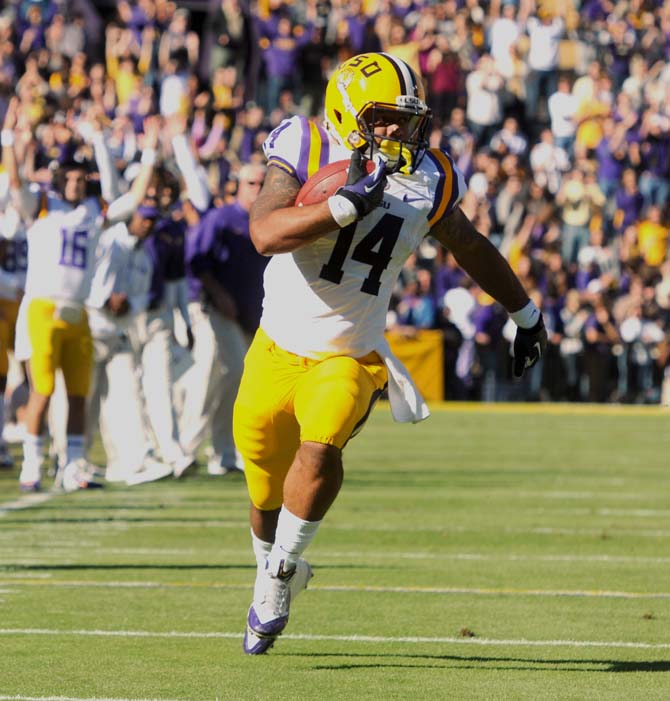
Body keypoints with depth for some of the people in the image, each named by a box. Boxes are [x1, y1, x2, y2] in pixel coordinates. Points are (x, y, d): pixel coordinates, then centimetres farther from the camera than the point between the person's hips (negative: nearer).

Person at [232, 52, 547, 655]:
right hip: (279, 349, 0)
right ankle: (271, 568, 42)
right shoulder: (307, 154, -13)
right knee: (268, 488, 12)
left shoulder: (429, 182, -4)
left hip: (349, 357, 0)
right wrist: (347, 204, -36)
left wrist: (526, 313, 26)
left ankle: (280, 573, -8)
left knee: (320, 450, -27)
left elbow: (472, 249, 16)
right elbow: (265, 233, -29)